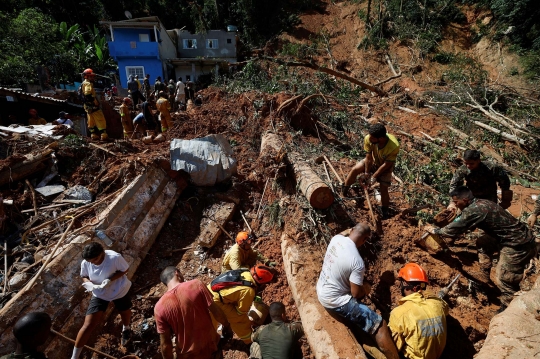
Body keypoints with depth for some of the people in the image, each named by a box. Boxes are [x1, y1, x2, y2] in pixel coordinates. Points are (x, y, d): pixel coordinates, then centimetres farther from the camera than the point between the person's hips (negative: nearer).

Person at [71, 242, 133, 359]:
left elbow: (125, 269, -17)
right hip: (99, 294, 1)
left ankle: (126, 329, 62)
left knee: (125, 312, 25)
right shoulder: (85, 263, -20)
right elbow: (84, 276, -2)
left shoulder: (115, 257, -32)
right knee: (88, 325, -5)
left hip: (119, 291, -1)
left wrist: (111, 279, -31)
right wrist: (88, 283, -25)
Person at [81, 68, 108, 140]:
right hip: (92, 105, -10)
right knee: (100, 119, -8)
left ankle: (93, 134, 15)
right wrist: (95, 101, -20)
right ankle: (104, 134, -12)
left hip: (88, 106, 10)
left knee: (91, 120, 11)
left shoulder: (84, 83, 19)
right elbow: (88, 95, -26)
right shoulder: (88, 84, -14)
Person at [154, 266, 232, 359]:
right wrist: (227, 325, 4)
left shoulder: (159, 308, -17)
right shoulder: (196, 285, -21)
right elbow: (216, 311, -14)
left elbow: (165, 343, -11)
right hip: (210, 346, 0)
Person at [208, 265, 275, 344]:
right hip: (216, 300, -8)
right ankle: (251, 341, 23)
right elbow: (241, 310, -9)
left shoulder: (246, 272, -5)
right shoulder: (248, 290, -26)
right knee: (241, 320, 5)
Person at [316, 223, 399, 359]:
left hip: (321, 290, 8)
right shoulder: (357, 262, -28)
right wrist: (366, 289, 1)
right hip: (334, 301, -8)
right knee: (380, 325, -6)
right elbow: (356, 294, -18)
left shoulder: (336, 238, -9)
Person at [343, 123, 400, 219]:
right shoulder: (368, 139, -33)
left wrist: (374, 176, -22)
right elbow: (369, 158, -20)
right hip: (373, 160, 3)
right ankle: (344, 189, 4)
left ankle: (384, 211, 19)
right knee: (355, 170, -19)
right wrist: (366, 173, -14)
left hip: (386, 165, -2)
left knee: (383, 189, -7)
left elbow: (386, 164, -28)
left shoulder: (394, 146, -41)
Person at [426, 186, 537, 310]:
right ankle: (483, 276, 28)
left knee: (504, 280, -3)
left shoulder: (474, 210, -21)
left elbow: (454, 230, -14)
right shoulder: (480, 203, 7)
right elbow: (461, 222, 18)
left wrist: (435, 230, 1)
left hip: (518, 246, -9)